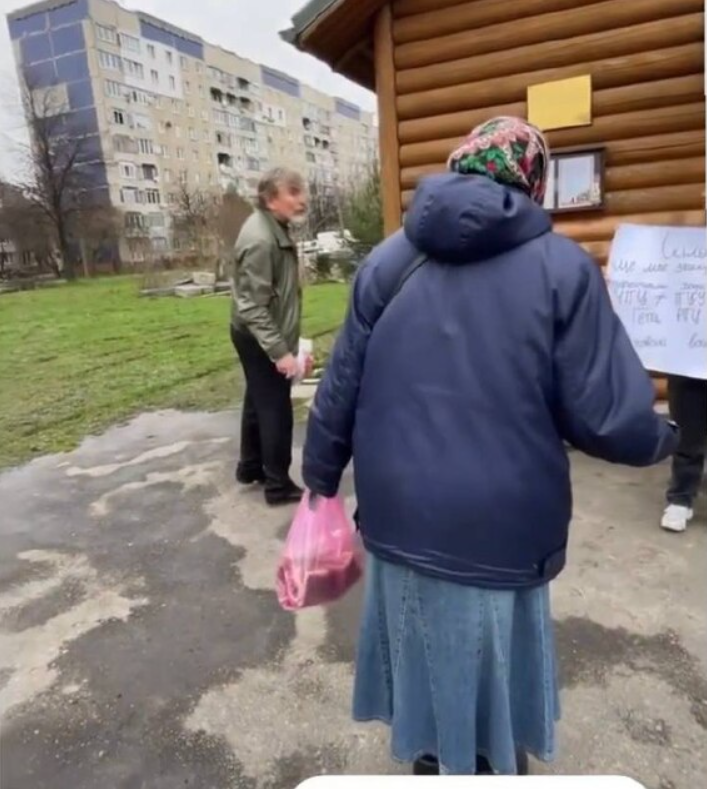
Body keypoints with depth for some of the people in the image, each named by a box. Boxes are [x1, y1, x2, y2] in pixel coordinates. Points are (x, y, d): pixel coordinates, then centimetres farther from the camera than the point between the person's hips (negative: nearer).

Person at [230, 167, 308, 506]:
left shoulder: (276, 229, 8)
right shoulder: (260, 240, -23)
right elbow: (253, 307, -27)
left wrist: (284, 342, 16)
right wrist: (280, 350, -29)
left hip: (263, 336, 10)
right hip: (260, 338, -10)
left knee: (258, 402, 20)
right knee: (275, 409, -1)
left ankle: (250, 466, 36)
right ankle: (278, 485, 11)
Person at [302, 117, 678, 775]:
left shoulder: (387, 260, 0)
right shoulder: (562, 266, -9)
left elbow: (339, 391, 1)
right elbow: (610, 418, -13)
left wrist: (320, 479, 15)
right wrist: (664, 437, 10)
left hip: (399, 521, 3)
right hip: (499, 534, -3)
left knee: (422, 670, 26)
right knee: (489, 689, 22)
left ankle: (430, 759, 50)